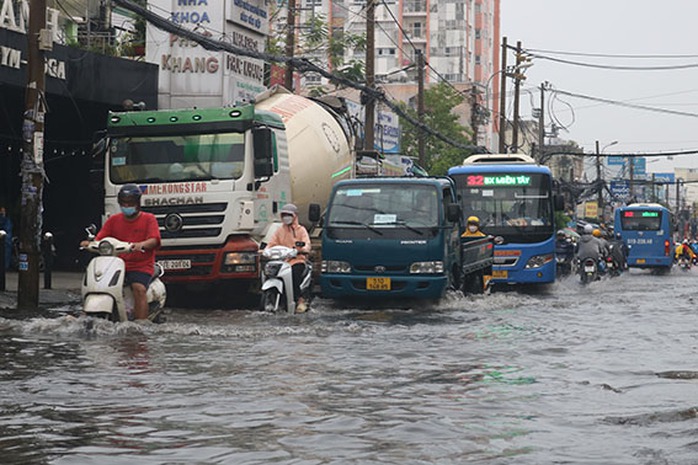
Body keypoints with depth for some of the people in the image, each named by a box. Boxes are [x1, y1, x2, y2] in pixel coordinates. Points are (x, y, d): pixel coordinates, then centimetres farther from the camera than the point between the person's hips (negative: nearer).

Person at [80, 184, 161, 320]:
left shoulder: (148, 219, 6)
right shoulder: (114, 220, 18)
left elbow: (154, 240, -11)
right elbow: (100, 239, 8)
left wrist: (141, 244, -33)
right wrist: (90, 243, -15)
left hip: (142, 266, -4)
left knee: (139, 288, -32)